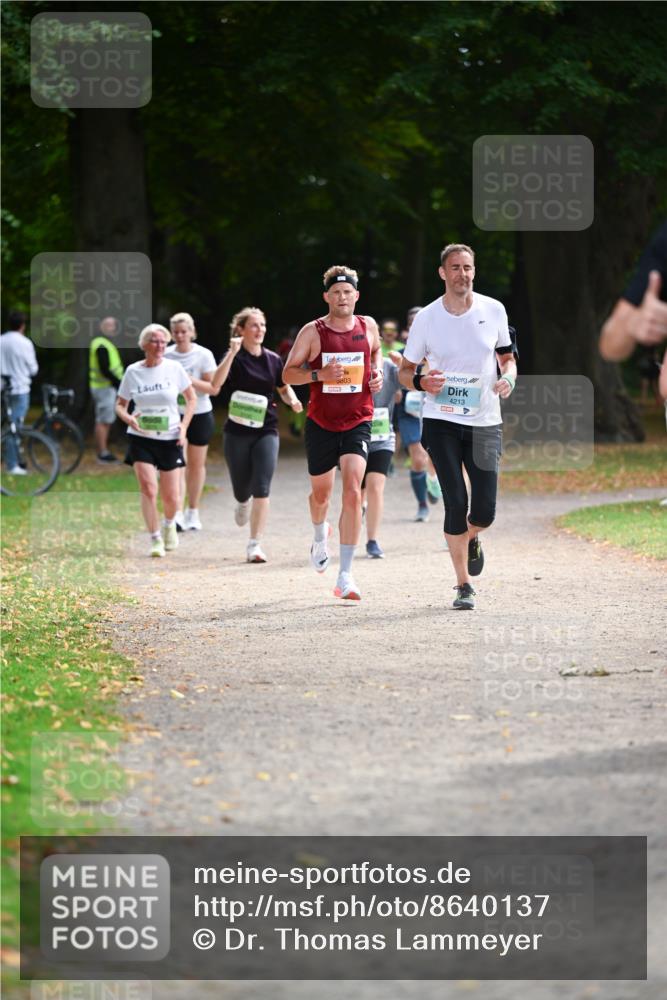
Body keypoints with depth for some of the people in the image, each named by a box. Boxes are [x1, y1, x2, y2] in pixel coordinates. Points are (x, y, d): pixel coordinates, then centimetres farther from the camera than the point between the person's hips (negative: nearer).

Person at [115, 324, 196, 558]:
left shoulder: (174, 368, -3)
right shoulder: (133, 371, -2)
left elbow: (191, 398, 8)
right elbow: (120, 404, 7)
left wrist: (184, 425, -4)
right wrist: (127, 418, -15)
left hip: (170, 439, 1)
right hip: (141, 438, -1)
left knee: (171, 498, 5)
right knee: (148, 489, -17)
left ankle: (169, 525, 38)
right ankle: (155, 539, -7)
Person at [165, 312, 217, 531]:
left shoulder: (204, 355, -5)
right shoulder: (166, 356, 1)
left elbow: (213, 388, -8)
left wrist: (192, 381, -22)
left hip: (200, 415, 0)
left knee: (196, 465, 9)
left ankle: (193, 512, 24)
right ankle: (178, 514, -17)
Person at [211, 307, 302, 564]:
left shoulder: (272, 359, 5)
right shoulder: (235, 358, -7)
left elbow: (284, 388, 21)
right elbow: (216, 383, -25)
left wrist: (293, 401, -1)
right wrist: (232, 353, -32)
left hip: (266, 431, 1)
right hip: (237, 433, -1)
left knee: (261, 489, -12)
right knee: (241, 490, 10)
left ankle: (255, 545, -10)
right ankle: (244, 503, 49)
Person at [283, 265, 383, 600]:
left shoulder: (368, 326, 2)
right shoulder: (312, 332, -6)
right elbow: (288, 373, -3)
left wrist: (377, 372, 5)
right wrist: (319, 374, -20)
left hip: (357, 423, 0)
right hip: (321, 424, 0)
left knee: (353, 493, -16)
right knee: (320, 493, 15)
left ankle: (345, 577, -17)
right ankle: (320, 537, 53)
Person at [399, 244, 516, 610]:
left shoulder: (493, 310, 2)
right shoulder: (427, 318, -1)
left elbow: (507, 358, 16)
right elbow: (404, 370, 8)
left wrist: (508, 378, -7)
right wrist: (421, 382, -15)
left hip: (485, 422, 2)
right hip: (442, 420, -1)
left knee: (484, 511, -3)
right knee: (456, 503, -10)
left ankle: (470, 539, 34)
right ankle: (463, 584, 2)